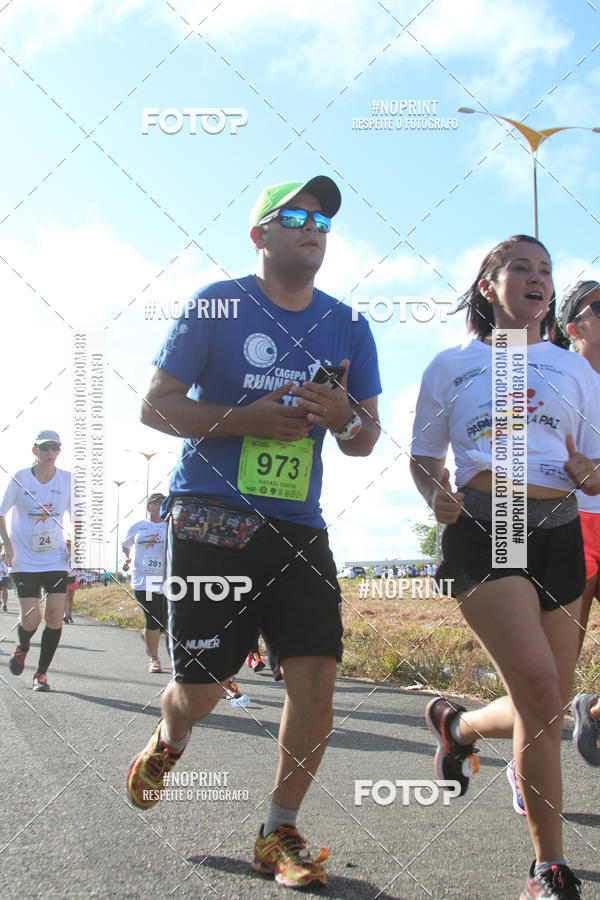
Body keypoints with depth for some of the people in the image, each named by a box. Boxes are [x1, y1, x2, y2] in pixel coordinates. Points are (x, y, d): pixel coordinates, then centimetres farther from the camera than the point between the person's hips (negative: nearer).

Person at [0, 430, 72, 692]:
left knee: (55, 614, -8)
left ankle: (41, 672, 9)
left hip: (57, 560, 2)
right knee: (31, 618, -8)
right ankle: (21, 646, 28)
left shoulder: (67, 479, 0)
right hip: (25, 562, -2)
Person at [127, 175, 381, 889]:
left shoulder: (347, 326, 12)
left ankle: (279, 835, 12)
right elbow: (155, 406, -2)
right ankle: (167, 743, 39)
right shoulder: (217, 305, 1)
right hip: (211, 520, -3)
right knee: (199, 686, 2)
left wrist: (345, 417, -10)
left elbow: (364, 441, 14)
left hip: (300, 528, 4)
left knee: (316, 680, -6)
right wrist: (249, 418, -15)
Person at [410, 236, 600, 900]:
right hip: (482, 527, -4)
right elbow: (424, 455, 16)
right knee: (539, 690, -19)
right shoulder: (451, 365, 13)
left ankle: (456, 724, 40)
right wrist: (436, 495, -6)